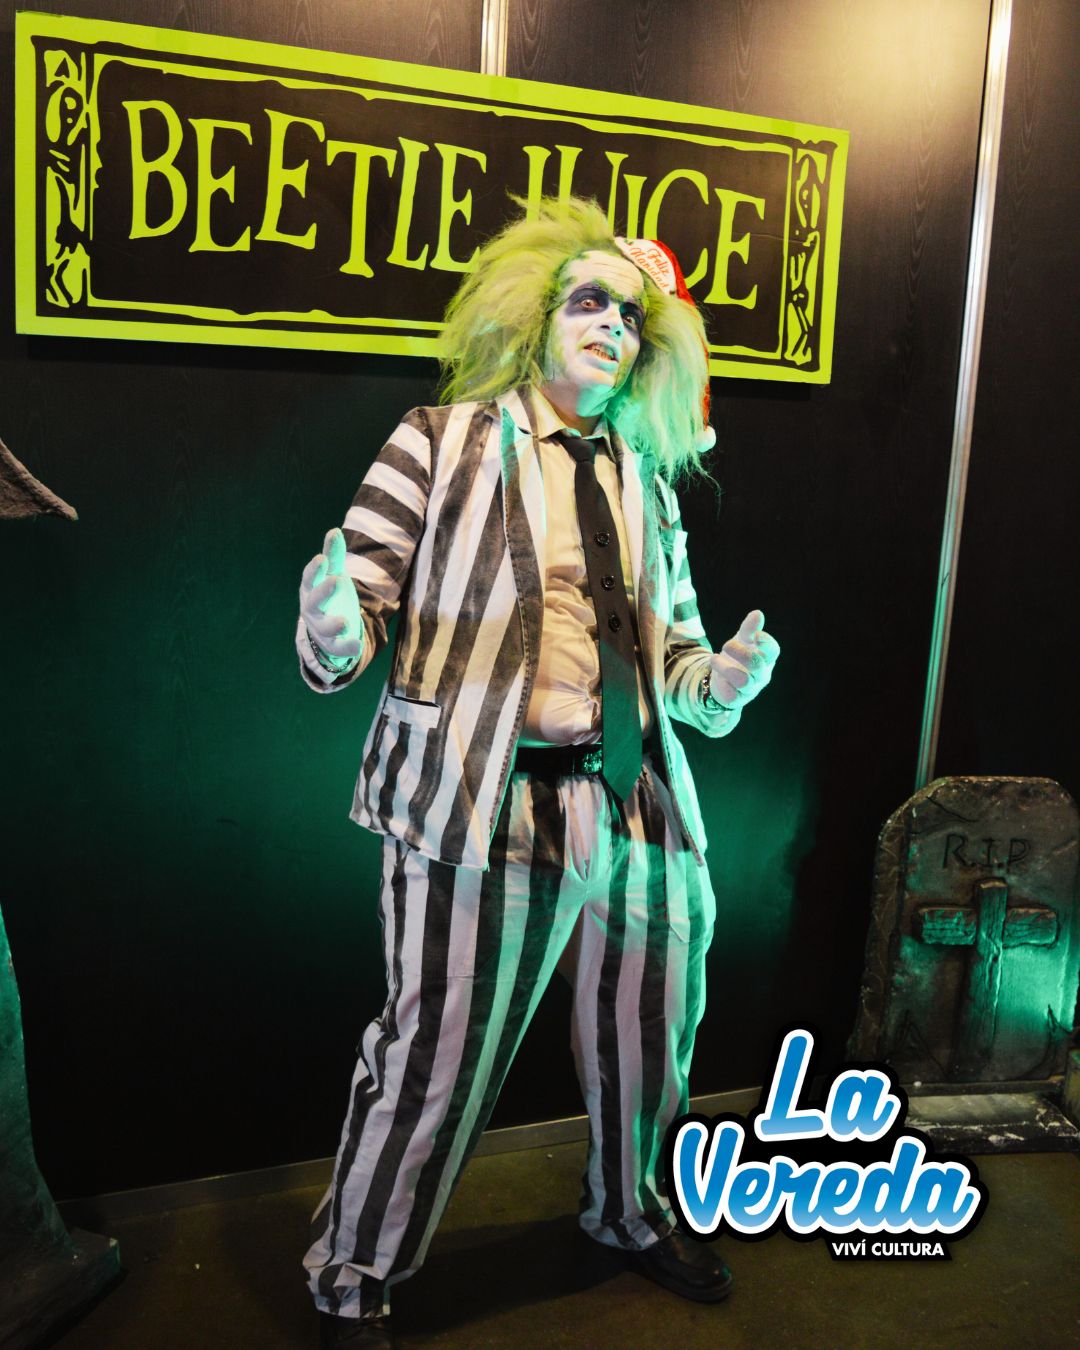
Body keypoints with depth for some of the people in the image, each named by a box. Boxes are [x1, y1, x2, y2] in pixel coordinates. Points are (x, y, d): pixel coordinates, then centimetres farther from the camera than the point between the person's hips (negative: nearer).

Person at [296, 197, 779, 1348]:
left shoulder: (649, 483, 15)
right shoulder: (444, 443, 2)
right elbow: (352, 620, -2)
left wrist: (718, 681, -1)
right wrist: (333, 629, -24)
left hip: (639, 806, 6)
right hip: (484, 805, -5)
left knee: (648, 1044, 19)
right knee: (433, 1061, 1)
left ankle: (630, 1212, 50)